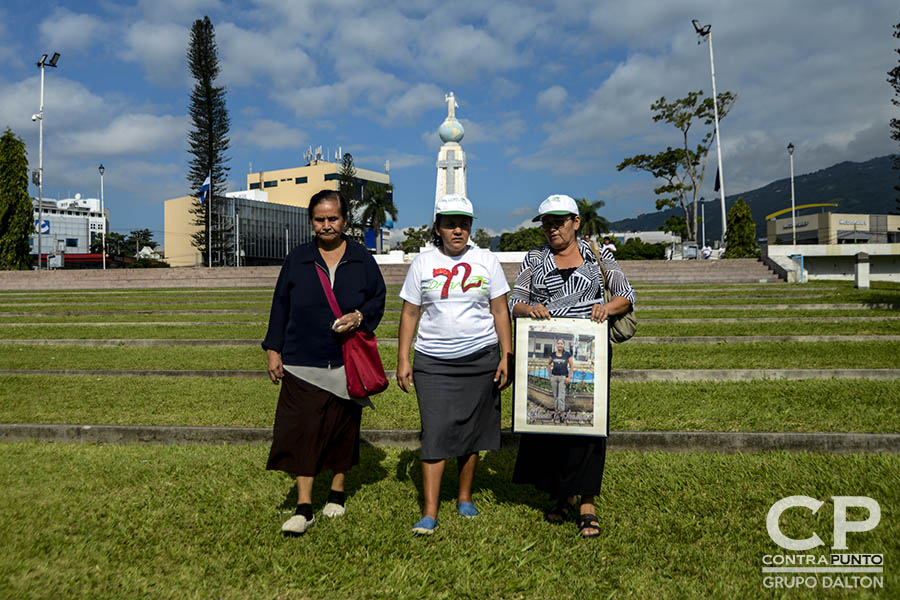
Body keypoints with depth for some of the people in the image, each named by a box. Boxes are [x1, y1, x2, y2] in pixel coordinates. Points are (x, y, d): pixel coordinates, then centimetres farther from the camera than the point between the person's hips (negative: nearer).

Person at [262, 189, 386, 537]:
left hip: (348, 362, 1)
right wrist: (273, 349, 3)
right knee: (301, 430, -7)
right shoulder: (296, 260, 6)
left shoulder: (362, 260, 5)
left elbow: (378, 298, 8)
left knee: (344, 428, 11)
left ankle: (338, 493, 29)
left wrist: (360, 317, -13)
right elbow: (280, 306, 8)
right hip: (303, 363, 0)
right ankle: (304, 508, 0)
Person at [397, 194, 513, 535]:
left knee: (472, 431, 8)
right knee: (435, 433, -5)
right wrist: (403, 359, 0)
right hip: (433, 362, -1)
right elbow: (409, 314, 6)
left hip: (480, 359, 1)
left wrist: (507, 357, -1)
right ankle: (429, 513, 0)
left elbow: (500, 312, 5)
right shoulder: (422, 263, 4)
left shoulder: (486, 261, 4)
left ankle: (465, 497, 26)